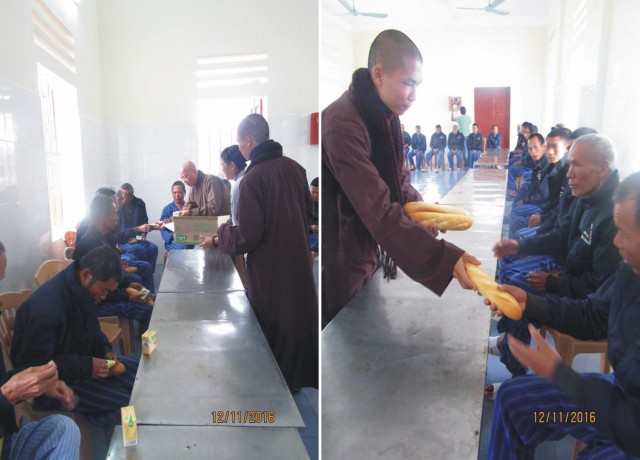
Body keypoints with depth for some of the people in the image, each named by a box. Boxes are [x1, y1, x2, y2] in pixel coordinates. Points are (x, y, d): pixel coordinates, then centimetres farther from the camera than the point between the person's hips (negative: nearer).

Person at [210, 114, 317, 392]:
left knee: (273, 327, 12)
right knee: (299, 315, 21)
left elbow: (248, 236, -22)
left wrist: (219, 238, -5)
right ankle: (302, 375, 39)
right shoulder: (294, 167, -1)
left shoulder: (252, 178, -21)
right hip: (298, 260, 6)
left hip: (270, 268, -6)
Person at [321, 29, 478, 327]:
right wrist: (444, 259, -39)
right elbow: (379, 212, -35)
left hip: (369, 249, 9)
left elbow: (396, 178, 11)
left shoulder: (385, 115, 1)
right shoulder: (342, 123, -29)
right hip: (341, 261, -8)